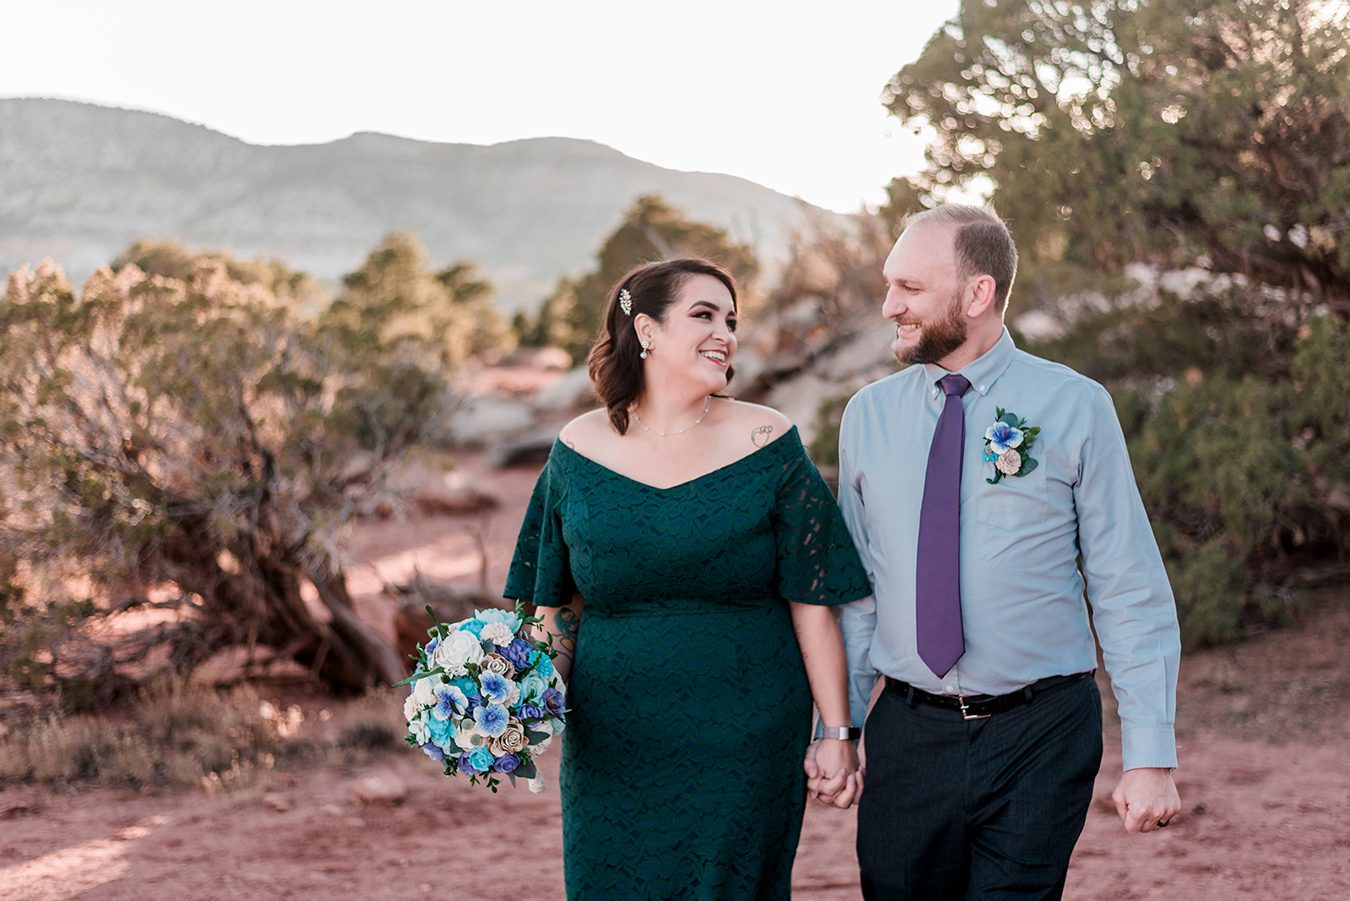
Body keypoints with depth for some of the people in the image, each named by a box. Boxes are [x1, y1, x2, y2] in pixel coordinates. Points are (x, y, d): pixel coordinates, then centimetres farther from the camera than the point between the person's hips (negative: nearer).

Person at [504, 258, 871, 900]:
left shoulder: (767, 444, -3)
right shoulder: (580, 449, 2)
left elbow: (812, 604, -3)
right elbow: (560, 603, 8)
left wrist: (837, 732, -5)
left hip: (744, 743, -1)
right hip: (612, 745, 1)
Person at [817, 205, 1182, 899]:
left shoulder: (1075, 409, -4)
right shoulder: (868, 416, 6)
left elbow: (1131, 592, -4)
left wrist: (1150, 756, -9)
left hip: (1040, 737, -3)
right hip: (908, 732, 3)